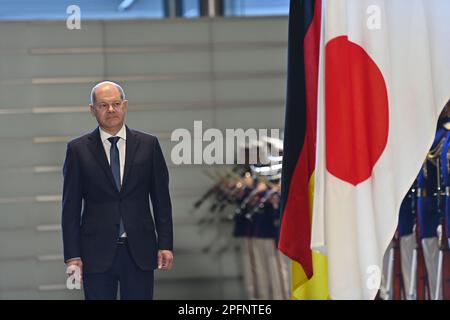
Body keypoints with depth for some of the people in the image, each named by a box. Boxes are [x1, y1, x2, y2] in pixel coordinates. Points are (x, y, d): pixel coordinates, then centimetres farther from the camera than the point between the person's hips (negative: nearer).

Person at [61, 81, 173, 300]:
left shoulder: (148, 145, 6)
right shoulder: (78, 149, 3)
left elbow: (161, 199, 7)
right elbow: (71, 206, 2)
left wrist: (165, 245, 1)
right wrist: (72, 255, -4)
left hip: (139, 251, 1)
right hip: (97, 253, -1)